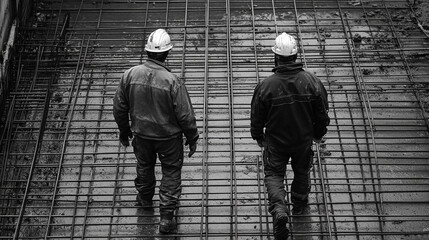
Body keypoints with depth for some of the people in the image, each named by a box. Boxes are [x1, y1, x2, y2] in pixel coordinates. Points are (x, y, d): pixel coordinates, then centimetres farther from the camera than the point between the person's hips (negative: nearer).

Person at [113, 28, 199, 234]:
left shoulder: (130, 75, -15)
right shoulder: (173, 82, -26)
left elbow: (119, 107, -2)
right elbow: (185, 115, -18)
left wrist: (124, 129, 14)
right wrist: (192, 138, -2)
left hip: (141, 134, 4)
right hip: (169, 136, -3)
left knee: (144, 165, 29)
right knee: (171, 171, 17)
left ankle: (145, 198, 55)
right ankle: (166, 216, 22)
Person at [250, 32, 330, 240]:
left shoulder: (265, 85, -22)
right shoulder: (312, 82, -16)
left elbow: (257, 117, -9)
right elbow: (322, 113, -4)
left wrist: (258, 137, 10)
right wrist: (319, 133, 15)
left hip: (276, 141, -2)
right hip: (304, 140, 2)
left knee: (273, 174, 15)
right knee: (302, 171, 26)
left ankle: (279, 209, -5)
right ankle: (299, 203, 46)